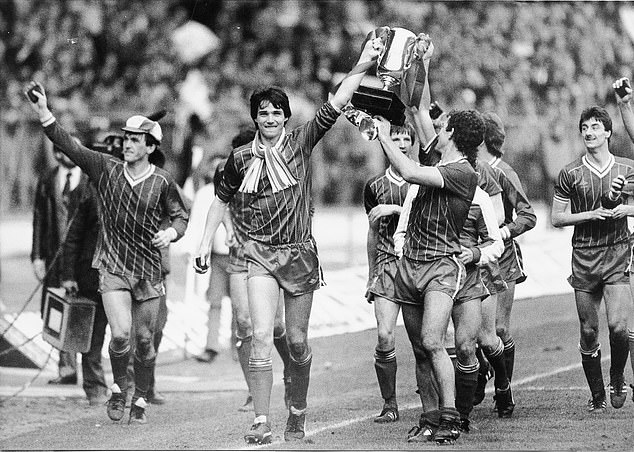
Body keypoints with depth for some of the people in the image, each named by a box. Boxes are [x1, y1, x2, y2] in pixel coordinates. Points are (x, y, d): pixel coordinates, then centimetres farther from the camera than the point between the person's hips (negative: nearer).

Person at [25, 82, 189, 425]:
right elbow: (69, 145, -11)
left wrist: (171, 232, -13)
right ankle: (118, 388, 10)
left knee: (144, 340, 7)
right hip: (112, 267, -1)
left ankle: (140, 400, 27)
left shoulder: (162, 182, -4)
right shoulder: (106, 169, -3)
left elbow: (180, 215, 9)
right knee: (120, 335, -16)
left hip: (148, 270, 1)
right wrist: (43, 114, -23)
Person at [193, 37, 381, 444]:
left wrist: (362, 66, -22)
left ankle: (298, 413, 25)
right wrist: (206, 243, 12)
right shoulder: (242, 159, 3)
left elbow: (334, 107, -12)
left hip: (300, 253, 0)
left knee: (297, 341, 6)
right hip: (262, 254, 0)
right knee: (262, 335, -13)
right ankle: (262, 422, -14)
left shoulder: (301, 144, -1)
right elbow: (222, 200, 17)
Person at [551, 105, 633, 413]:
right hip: (584, 257, 1)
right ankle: (597, 396, 17)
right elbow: (556, 218, 4)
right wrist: (591, 214, -9)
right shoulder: (570, 174, 2)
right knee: (588, 331, 3)